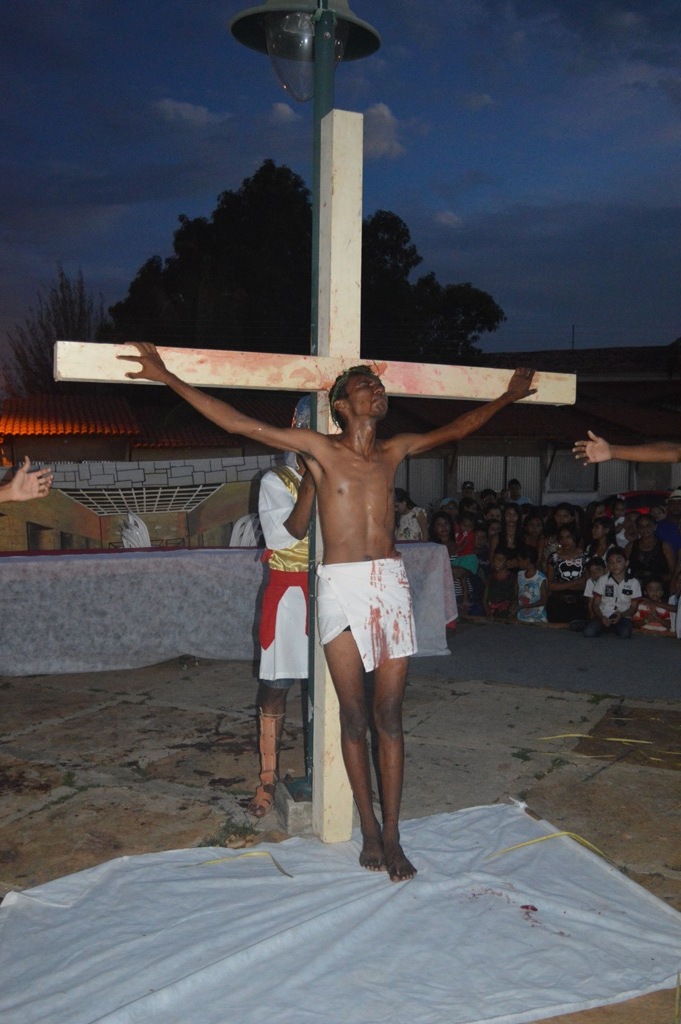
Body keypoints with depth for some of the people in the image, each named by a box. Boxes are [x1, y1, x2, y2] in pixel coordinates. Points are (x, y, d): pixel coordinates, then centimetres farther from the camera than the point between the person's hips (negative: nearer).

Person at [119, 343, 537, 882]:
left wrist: (506, 397, 38)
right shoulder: (321, 448, 2)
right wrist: (169, 378, -5)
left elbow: (455, 430, 28)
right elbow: (239, 423, -2)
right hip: (341, 586, -2)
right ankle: (370, 829, 19)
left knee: (389, 715, 5)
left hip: (392, 584, 3)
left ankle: (392, 836, 14)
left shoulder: (395, 450, 12)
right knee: (354, 716, 4)